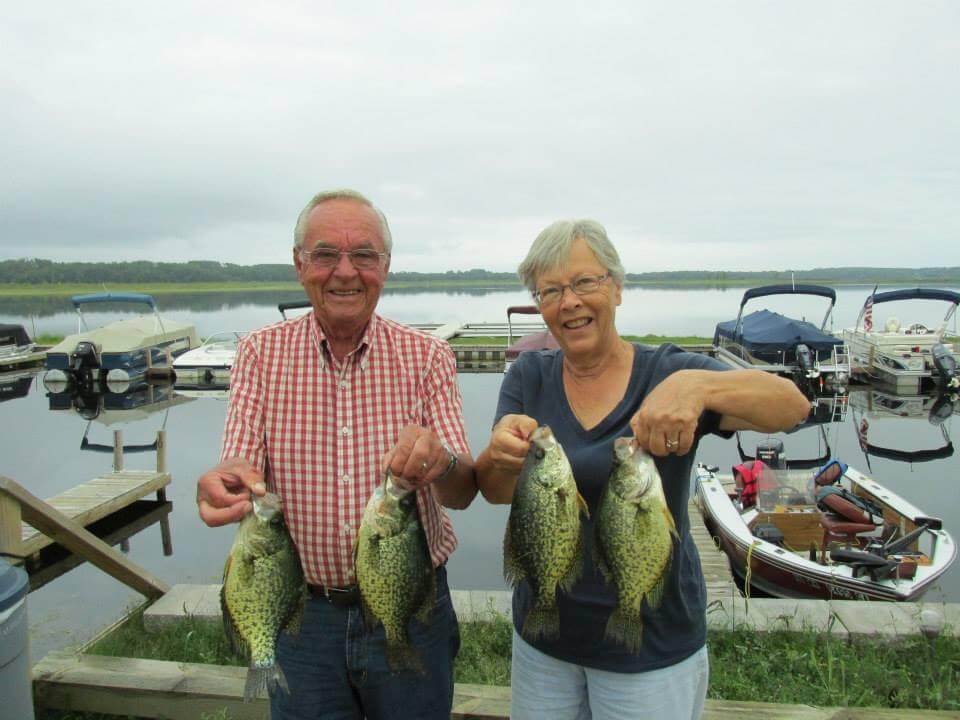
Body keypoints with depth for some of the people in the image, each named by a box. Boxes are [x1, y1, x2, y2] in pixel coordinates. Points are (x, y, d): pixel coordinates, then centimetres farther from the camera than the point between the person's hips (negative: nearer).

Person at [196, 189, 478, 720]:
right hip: (303, 611, 1)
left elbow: (463, 492, -13)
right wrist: (224, 482, -34)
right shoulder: (261, 353, -4)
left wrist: (441, 461, -36)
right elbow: (240, 468, -10)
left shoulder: (427, 357, -7)